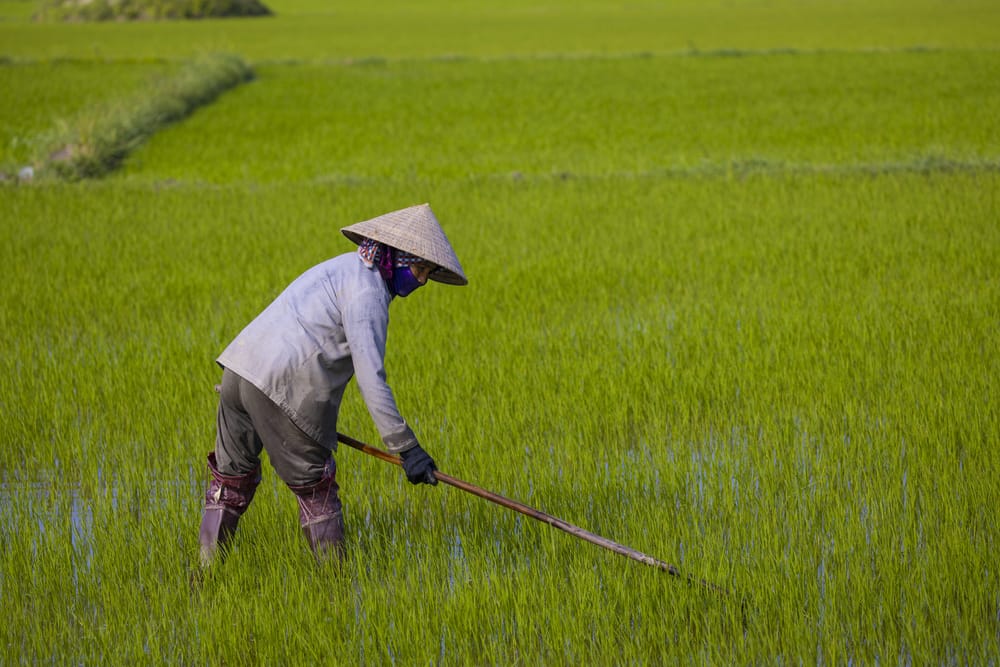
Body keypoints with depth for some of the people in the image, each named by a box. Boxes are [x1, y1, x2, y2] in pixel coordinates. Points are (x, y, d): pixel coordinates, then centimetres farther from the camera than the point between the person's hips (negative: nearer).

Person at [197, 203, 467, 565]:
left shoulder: (345, 267, 22)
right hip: (280, 389, -9)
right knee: (316, 488, 4)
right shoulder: (367, 290, -9)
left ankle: (208, 570, 26)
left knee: (232, 479, 20)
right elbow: (370, 375, -17)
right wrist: (406, 447, -17)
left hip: (239, 371, 9)